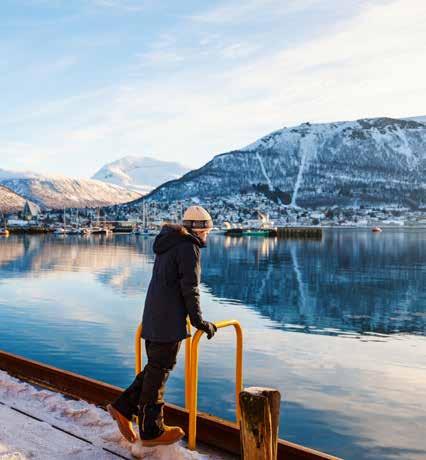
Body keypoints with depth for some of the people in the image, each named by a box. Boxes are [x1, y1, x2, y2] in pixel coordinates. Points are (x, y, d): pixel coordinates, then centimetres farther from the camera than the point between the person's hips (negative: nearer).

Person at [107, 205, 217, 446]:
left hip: (153, 317, 9)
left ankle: (124, 406, 17)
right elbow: (190, 289, -13)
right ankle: (152, 431, 11)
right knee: (159, 371, 0)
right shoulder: (189, 247, -10)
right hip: (169, 320, -9)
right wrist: (200, 321, -6)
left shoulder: (168, 244, 18)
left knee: (155, 367, 17)